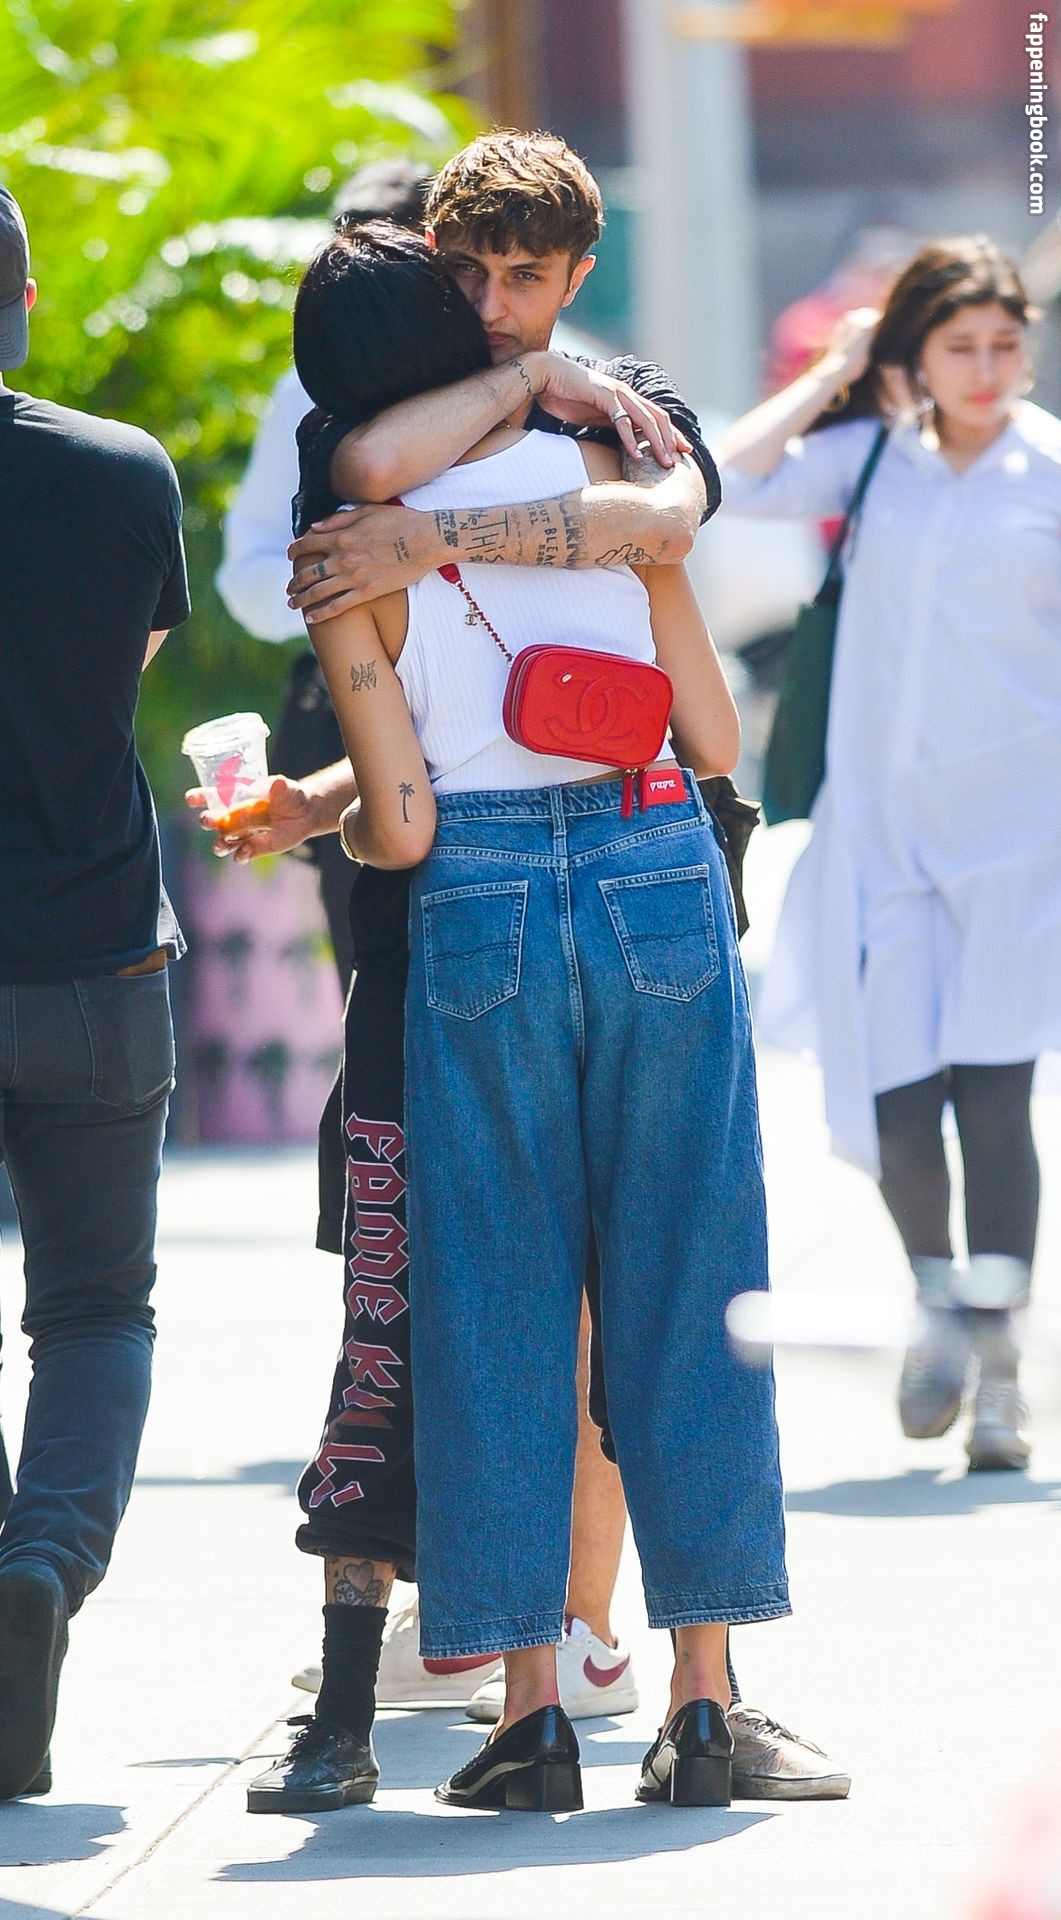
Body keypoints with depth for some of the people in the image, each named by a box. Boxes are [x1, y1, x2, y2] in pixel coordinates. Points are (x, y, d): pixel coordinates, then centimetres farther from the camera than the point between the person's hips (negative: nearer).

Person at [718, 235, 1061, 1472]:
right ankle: (938, 1288, 28)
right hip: (881, 823, 2)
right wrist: (834, 374, -2)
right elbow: (735, 479, -6)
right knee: (889, 1111, -1)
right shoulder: (874, 457, 6)